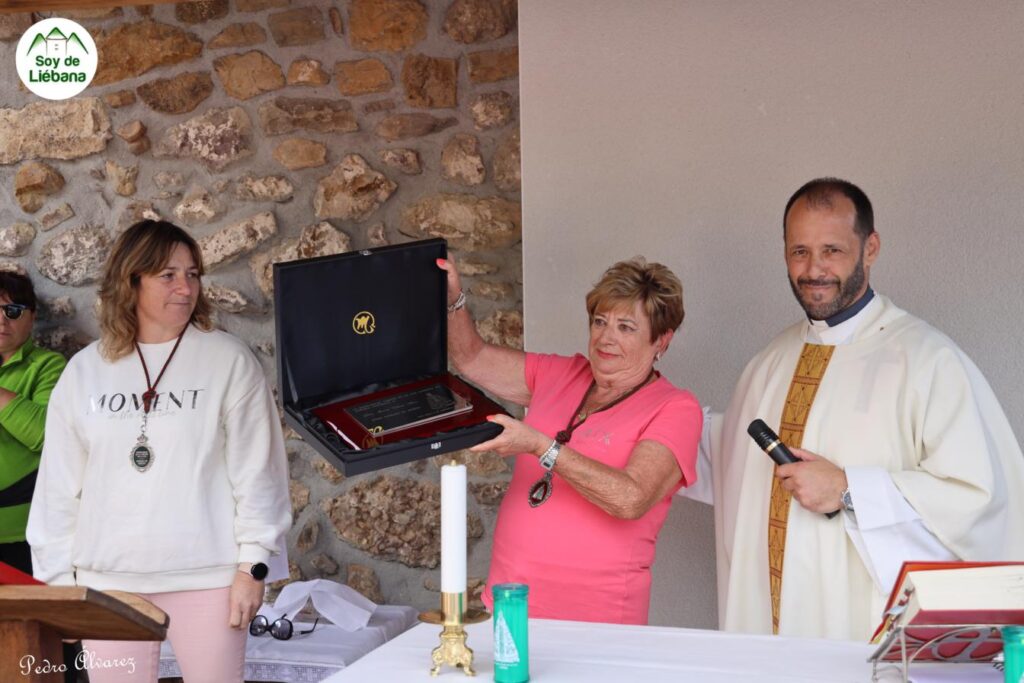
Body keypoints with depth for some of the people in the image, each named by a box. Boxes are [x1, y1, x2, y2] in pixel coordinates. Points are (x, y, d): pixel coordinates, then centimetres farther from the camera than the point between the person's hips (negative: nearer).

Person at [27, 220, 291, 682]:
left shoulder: (229, 361, -3)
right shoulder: (83, 371, 6)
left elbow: (257, 470, -4)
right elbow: (59, 483, 9)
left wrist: (252, 563, -7)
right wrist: (58, 576, 8)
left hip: (207, 575, -2)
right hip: (107, 578, 3)